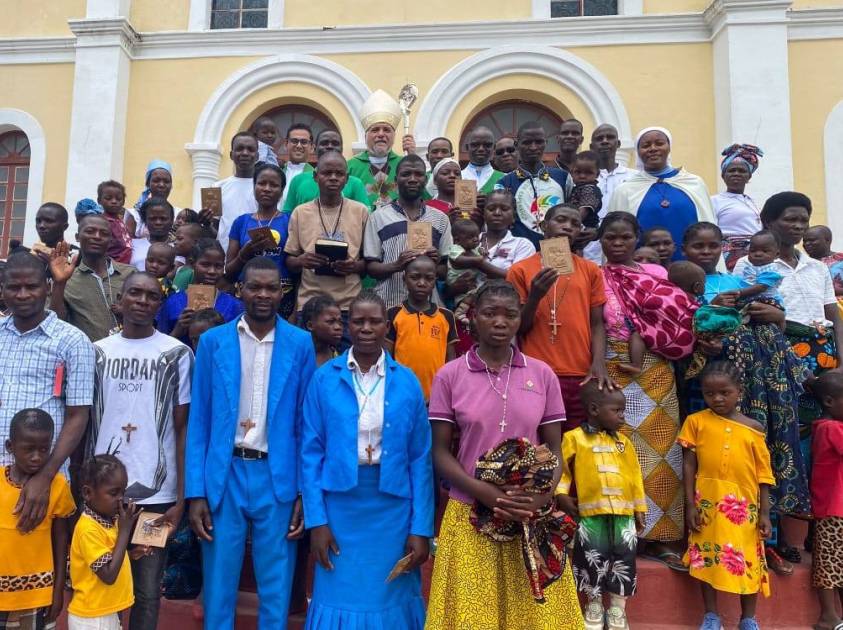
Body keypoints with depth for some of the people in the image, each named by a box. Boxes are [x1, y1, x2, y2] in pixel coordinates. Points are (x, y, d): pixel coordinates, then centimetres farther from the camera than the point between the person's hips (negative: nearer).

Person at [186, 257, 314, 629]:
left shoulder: (300, 344, 0)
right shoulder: (213, 342, 2)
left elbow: (307, 423, 2)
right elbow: (199, 422, 3)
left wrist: (306, 492, -2)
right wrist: (195, 491, -3)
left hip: (279, 478, 0)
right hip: (223, 475, 1)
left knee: (276, 589, 10)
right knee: (218, 587, 11)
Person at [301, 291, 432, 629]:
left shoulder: (407, 382, 0)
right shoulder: (324, 378, -2)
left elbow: (421, 458, 0)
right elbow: (311, 452, -2)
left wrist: (421, 527, -4)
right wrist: (316, 520, -8)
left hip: (393, 505, 1)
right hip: (339, 502, -1)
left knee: (389, 600, 11)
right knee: (340, 597, 9)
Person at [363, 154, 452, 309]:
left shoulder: (440, 219, 11)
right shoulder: (379, 216, 4)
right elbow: (370, 267, 2)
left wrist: (436, 264, -11)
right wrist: (396, 266, -17)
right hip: (388, 304, -2)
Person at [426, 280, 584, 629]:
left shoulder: (543, 375, 2)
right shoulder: (449, 376, -2)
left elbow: (554, 449, 5)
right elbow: (440, 452, -2)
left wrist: (542, 497, -14)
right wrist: (483, 492, -17)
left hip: (533, 517, 1)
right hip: (470, 516, -1)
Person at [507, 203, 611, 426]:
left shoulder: (591, 270, 11)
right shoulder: (520, 270, 4)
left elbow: (597, 323, 8)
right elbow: (518, 328, 4)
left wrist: (599, 363, -8)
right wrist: (535, 296, -13)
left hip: (583, 376, 2)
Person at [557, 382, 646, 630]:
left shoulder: (623, 442, 10)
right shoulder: (574, 438, -2)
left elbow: (635, 477, 13)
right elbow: (562, 469, 1)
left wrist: (639, 510, 12)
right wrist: (562, 496, -10)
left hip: (623, 513, 3)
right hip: (590, 513, -3)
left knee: (623, 560, 7)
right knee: (592, 560, 6)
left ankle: (617, 609, 22)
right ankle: (594, 606, 25)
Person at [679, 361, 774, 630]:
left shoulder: (753, 428, 3)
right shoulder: (696, 422, -1)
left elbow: (763, 473, 6)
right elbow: (689, 466, 0)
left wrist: (764, 512, 2)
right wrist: (690, 505, -4)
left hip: (745, 506, 1)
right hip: (707, 503, -1)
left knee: (748, 560, 7)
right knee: (707, 559, 4)